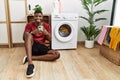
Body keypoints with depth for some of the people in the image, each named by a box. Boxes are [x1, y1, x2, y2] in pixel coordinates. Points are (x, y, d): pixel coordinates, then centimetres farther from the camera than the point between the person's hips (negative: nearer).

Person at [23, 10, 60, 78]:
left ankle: (31, 57, -23)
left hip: (41, 46, 2)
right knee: (28, 35, -33)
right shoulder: (29, 25, 3)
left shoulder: (46, 25, 8)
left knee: (57, 54, -22)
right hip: (32, 46, -2)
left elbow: (49, 39, 6)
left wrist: (46, 33, -17)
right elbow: (24, 37, -7)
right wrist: (32, 33, -25)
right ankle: (30, 64, -46)